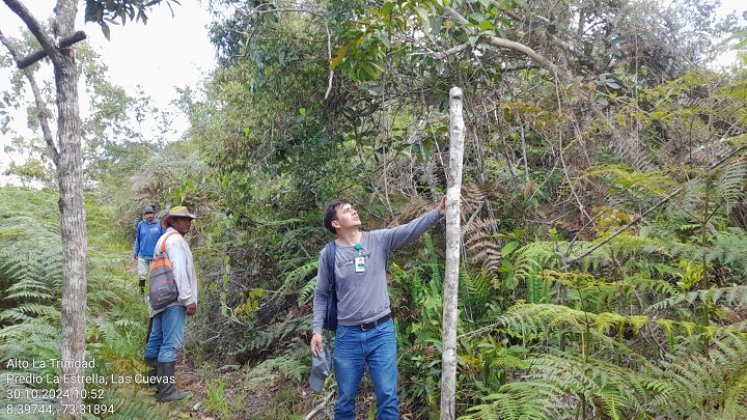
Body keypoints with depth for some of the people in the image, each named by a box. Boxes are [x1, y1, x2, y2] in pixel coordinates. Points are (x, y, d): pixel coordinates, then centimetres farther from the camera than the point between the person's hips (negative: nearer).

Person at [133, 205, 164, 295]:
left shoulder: (159, 224, -4)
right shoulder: (141, 224, 0)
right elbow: (137, 240, 8)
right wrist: (135, 253, 10)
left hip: (155, 255, -1)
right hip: (143, 255, 1)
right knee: (142, 275, 8)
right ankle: (141, 292, 24)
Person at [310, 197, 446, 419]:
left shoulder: (379, 239, -1)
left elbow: (411, 229, -13)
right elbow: (321, 295, 6)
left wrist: (438, 211, -27)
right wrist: (317, 330, 0)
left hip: (381, 332, 0)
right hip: (347, 335, 0)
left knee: (387, 397, 3)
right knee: (345, 400, 13)